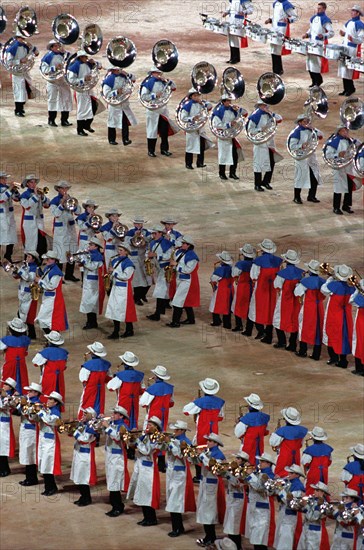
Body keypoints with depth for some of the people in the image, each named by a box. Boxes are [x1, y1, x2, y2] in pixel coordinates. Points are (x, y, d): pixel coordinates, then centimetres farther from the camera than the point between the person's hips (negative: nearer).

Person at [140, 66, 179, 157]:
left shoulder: (162, 82, 9)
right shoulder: (148, 83, -8)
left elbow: (173, 87, 5)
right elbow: (143, 96, -14)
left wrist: (166, 80, -7)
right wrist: (154, 95, -21)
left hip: (163, 110, 5)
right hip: (153, 111, -5)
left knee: (165, 130, 5)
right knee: (152, 131, 1)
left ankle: (164, 149, 15)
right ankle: (151, 151, 9)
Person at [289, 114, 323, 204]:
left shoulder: (310, 130, 7)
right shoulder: (297, 132, -11)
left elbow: (320, 135, 3)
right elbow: (292, 146, -16)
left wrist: (313, 129, -8)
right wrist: (301, 146, -29)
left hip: (311, 157, 6)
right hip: (301, 159, -6)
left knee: (315, 178, 8)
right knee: (300, 178, -1)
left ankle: (311, 196, 21)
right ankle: (297, 197, 11)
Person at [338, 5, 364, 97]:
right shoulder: (349, 22, 14)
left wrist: (353, 39, -29)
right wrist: (343, 34, 4)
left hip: (351, 49, -8)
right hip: (344, 48, 8)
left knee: (348, 70, -9)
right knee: (343, 69, 8)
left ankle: (350, 88, 3)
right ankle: (346, 89, 15)